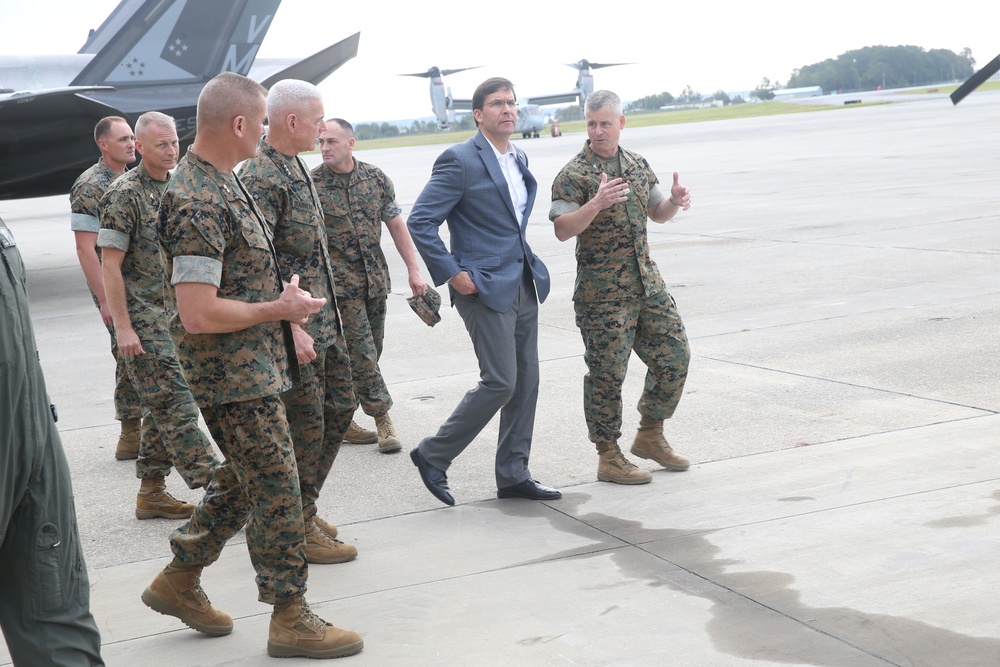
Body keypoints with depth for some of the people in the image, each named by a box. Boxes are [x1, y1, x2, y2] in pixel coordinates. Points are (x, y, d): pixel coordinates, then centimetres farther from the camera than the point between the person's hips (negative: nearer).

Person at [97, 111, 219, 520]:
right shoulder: (124, 194, -11)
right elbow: (111, 265, -13)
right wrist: (123, 328, -17)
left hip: (177, 315, 8)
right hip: (144, 321, -8)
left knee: (163, 406, 12)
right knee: (177, 406, -8)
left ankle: (151, 492, 20)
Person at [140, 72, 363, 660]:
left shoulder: (222, 182, 9)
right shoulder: (198, 203, -23)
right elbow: (198, 313, -27)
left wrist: (287, 305, 13)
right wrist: (281, 309, -17)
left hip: (254, 364, 10)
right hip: (234, 375, -10)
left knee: (243, 483, 19)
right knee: (276, 490, -2)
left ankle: (179, 581, 32)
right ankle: (291, 618, 9)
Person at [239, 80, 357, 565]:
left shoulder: (294, 167, 12)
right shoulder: (261, 178, -19)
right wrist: (291, 328, -26)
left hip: (323, 318, 10)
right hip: (294, 323, -10)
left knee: (340, 404, 17)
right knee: (305, 426, -1)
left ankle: (302, 506, 30)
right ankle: (298, 530, 13)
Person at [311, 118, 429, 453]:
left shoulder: (375, 178, 3)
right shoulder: (312, 184, -8)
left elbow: (396, 225, 7)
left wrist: (413, 270, 3)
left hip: (376, 279, 5)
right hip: (340, 283, -5)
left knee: (370, 350, 9)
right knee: (360, 350, -6)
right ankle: (382, 418, 3)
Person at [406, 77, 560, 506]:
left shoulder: (519, 160, 13)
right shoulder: (460, 161, -12)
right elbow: (420, 222, -15)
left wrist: (527, 264, 15)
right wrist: (452, 274, -17)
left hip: (524, 285, 8)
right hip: (485, 288, -8)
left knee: (526, 382, 8)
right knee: (500, 382, -10)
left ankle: (513, 475, 18)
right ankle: (433, 456, 6)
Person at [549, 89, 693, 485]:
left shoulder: (638, 166, 12)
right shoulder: (573, 176, -8)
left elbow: (657, 213, 21)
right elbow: (562, 230, -17)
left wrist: (674, 202, -1)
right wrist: (596, 204, -32)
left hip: (647, 283, 7)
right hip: (602, 292, -6)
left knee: (674, 355, 8)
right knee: (607, 374, -2)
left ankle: (650, 436, 25)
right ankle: (609, 457, 9)